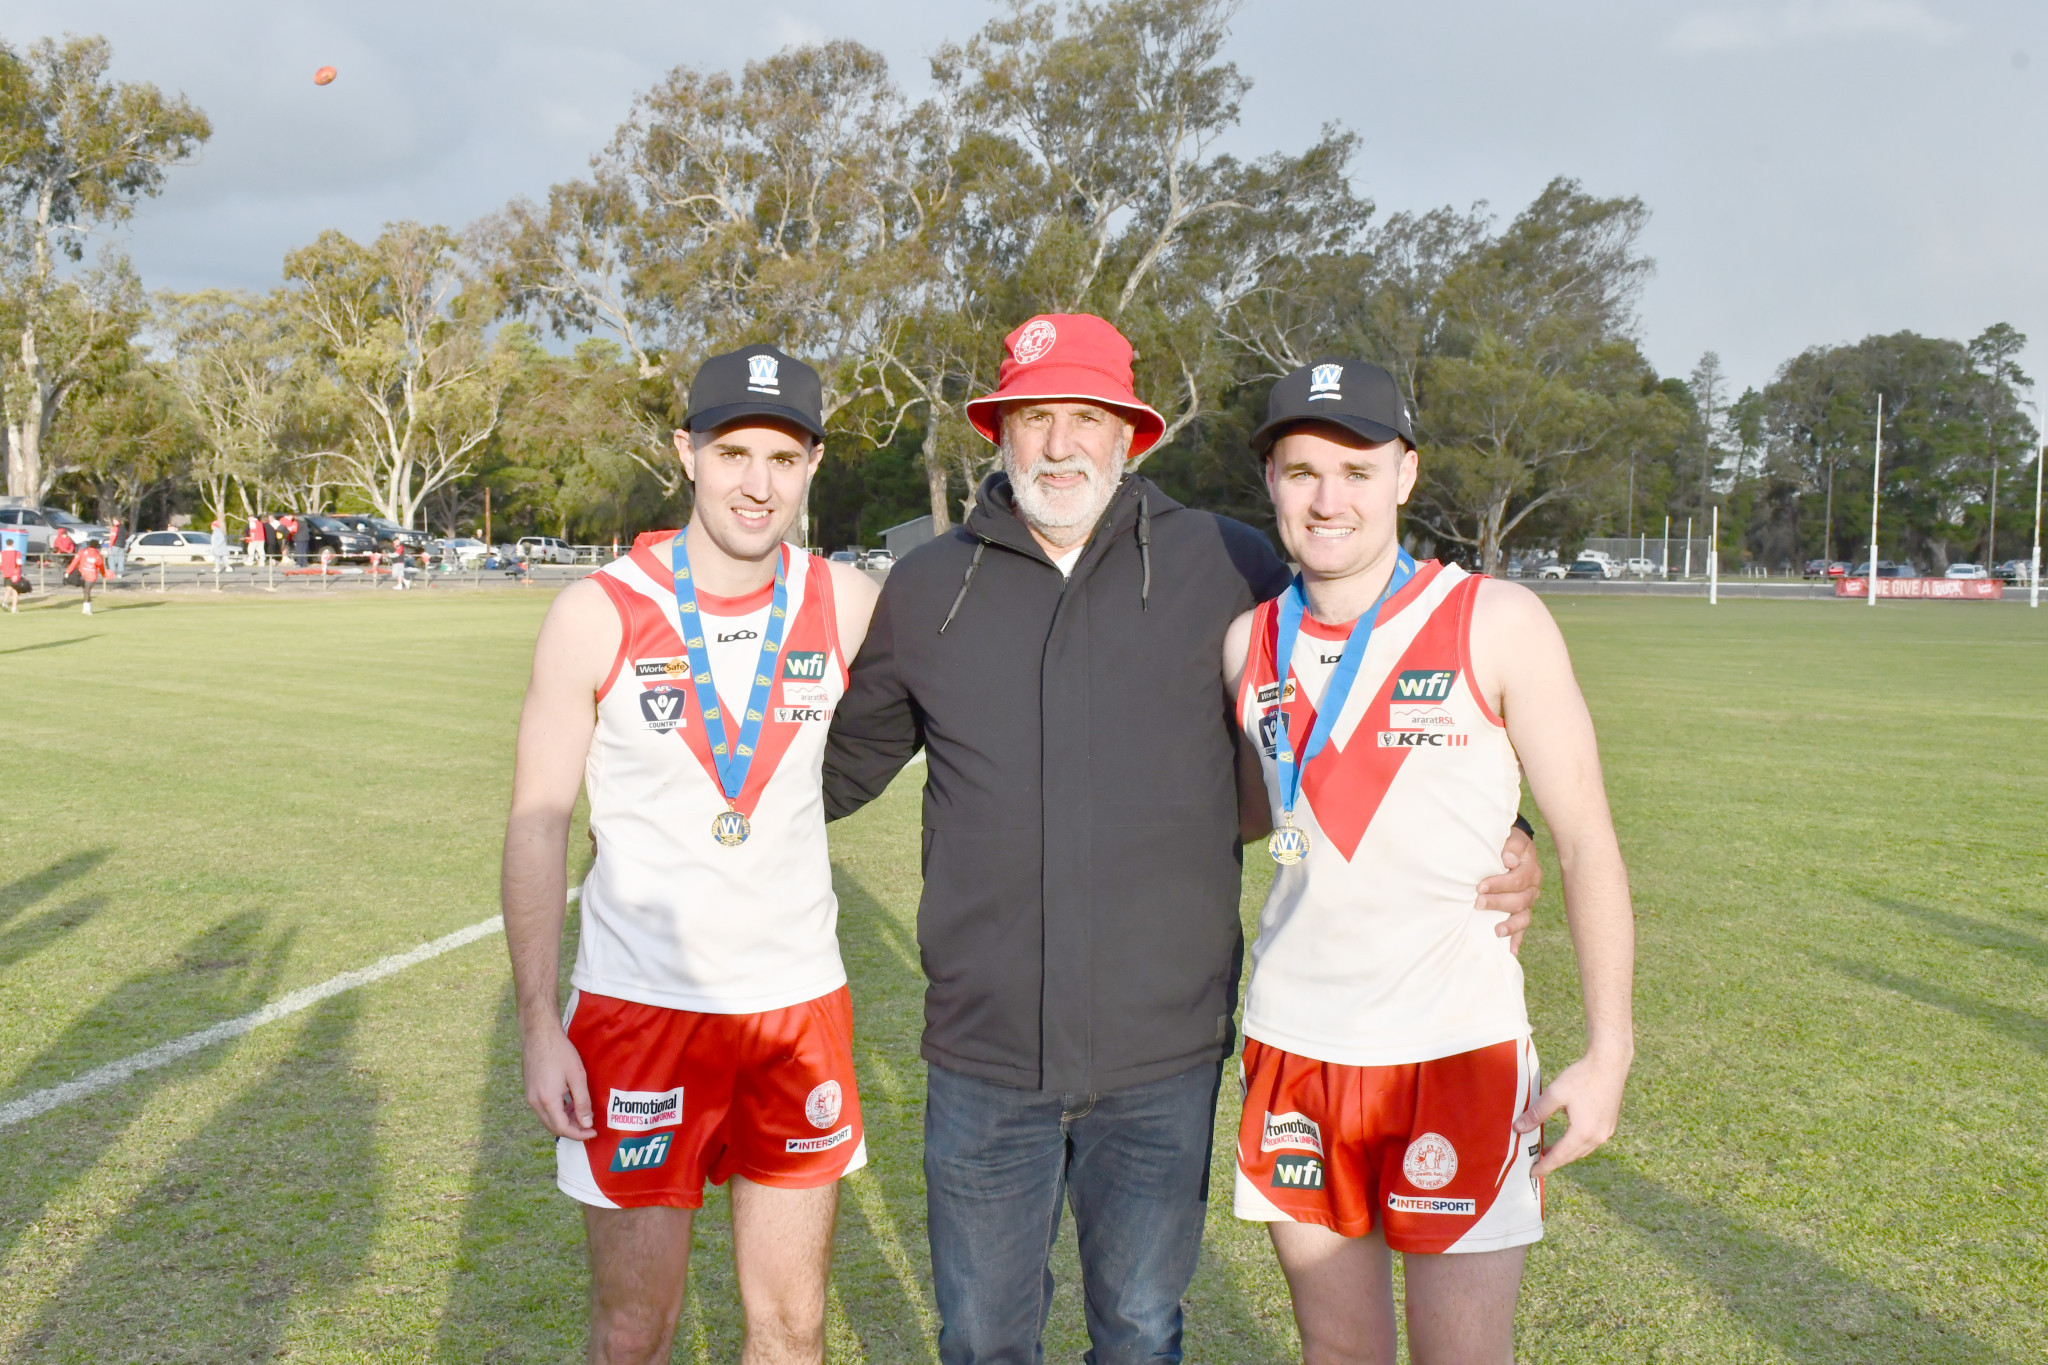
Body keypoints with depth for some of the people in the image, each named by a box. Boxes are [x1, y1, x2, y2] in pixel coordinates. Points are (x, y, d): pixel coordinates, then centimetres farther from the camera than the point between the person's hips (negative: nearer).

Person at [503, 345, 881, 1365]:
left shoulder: (848, 607, -1)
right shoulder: (599, 614, -7)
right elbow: (536, 827, -4)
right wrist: (538, 1025, -8)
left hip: (800, 1008, 2)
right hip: (637, 1008, -2)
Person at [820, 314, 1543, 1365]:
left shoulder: (1227, 570, -1)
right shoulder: (927, 589, 4)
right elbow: (840, 764, 17)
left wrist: (1498, 842, -3)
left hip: (1163, 1058, -1)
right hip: (983, 1053, 1)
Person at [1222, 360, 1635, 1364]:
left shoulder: (1498, 624, -6)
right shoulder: (1251, 643, 4)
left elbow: (1586, 840, -4)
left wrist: (1607, 1052, -7)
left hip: (1458, 1054, -3)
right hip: (1291, 1048, 4)